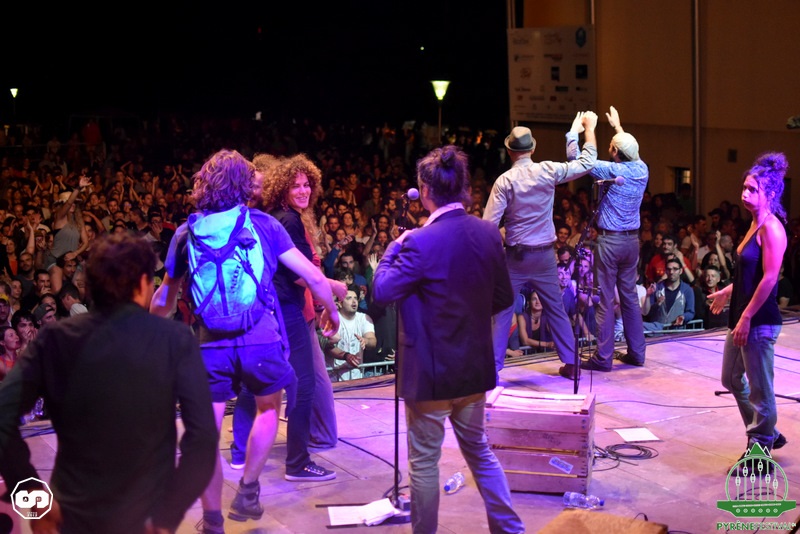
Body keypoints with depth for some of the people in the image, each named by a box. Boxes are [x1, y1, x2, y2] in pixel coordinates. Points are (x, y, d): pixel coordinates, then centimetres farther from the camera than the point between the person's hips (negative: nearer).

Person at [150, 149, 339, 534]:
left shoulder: (186, 233, 8)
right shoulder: (263, 224, 4)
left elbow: (163, 302, 15)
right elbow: (314, 277, 4)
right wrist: (331, 311, 22)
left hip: (210, 343, 0)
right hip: (261, 338, 0)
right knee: (269, 409, 27)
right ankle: (247, 492, 24)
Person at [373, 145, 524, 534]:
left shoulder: (421, 242, -22)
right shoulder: (489, 234, -3)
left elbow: (381, 291, -16)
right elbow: (504, 300, 4)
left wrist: (395, 246, -3)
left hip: (430, 371, -6)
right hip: (474, 368, 6)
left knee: (424, 462, 10)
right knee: (479, 451, 23)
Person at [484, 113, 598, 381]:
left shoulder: (504, 181, -12)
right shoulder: (548, 171, -7)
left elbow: (489, 224, -13)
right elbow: (586, 164, 3)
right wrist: (589, 128, 14)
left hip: (516, 256, -2)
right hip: (544, 255, 2)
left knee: (502, 311, 4)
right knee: (556, 308, 14)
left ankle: (493, 366, 2)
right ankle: (570, 363, 19)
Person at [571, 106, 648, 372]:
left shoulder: (612, 170, -16)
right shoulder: (642, 169, 2)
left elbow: (575, 158, -14)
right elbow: (631, 152, 26)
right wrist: (618, 126, 37)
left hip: (610, 240, -7)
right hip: (632, 240, 7)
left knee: (606, 299, -3)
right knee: (630, 295, 14)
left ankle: (603, 357, 0)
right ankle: (636, 352, 18)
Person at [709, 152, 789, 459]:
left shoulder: (771, 228, -17)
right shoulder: (756, 224, 12)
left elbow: (770, 278, -22)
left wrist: (746, 317, -22)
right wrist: (728, 292, 30)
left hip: (759, 321, -10)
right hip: (742, 317, 10)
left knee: (760, 388, 1)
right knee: (732, 379, 20)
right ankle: (767, 433, 34)